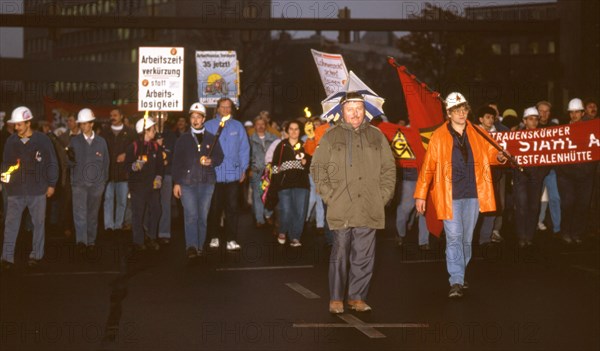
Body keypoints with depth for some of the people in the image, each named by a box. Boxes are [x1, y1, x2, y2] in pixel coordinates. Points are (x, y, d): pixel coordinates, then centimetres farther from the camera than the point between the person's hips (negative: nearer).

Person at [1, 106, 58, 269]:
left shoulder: (42, 140, -5)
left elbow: (52, 163, 0)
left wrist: (51, 184, -1)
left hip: (37, 189, -1)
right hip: (16, 189, 2)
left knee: (38, 223, 9)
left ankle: (37, 254, 22)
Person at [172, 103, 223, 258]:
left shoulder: (211, 138, 10)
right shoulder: (183, 139, 7)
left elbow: (220, 156, 12)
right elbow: (176, 162, 5)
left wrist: (211, 161, -11)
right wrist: (176, 183, -1)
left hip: (207, 182, 2)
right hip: (187, 182, -2)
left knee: (203, 216, 5)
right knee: (191, 215, -13)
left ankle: (200, 246, 13)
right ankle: (191, 246, -16)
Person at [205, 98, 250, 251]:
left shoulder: (238, 126, 8)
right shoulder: (208, 126, 3)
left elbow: (244, 149, 9)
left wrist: (243, 168, 5)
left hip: (233, 174, 1)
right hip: (214, 174, -1)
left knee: (232, 208, -1)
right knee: (214, 208, 7)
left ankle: (232, 239, 3)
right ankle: (214, 237, 21)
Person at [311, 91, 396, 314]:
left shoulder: (376, 136, 13)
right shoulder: (331, 137, 7)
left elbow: (389, 168, 15)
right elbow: (317, 168, 6)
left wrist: (383, 196, 5)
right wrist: (329, 196, -3)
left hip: (369, 210, 2)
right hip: (341, 210, -2)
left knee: (364, 256, 4)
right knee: (340, 255, -2)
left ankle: (357, 297, 15)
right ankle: (336, 299, 9)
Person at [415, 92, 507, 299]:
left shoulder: (478, 134, 6)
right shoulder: (439, 137, -3)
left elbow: (490, 154, 15)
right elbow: (428, 167, -1)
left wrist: (499, 157, -11)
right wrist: (421, 194, -3)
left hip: (473, 194, 3)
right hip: (449, 195, -3)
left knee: (466, 239, 12)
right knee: (454, 237, -8)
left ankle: (460, 276, 28)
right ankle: (456, 282, -8)